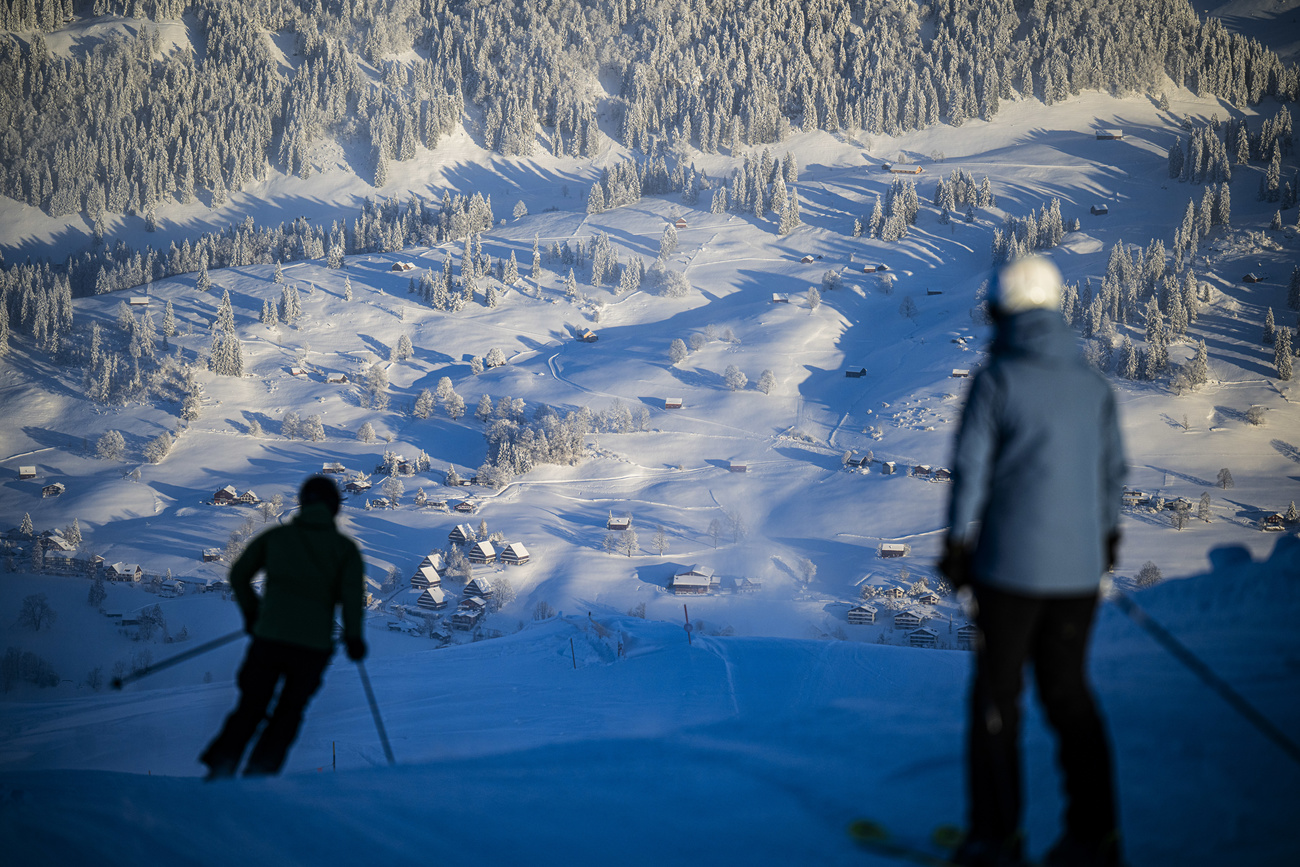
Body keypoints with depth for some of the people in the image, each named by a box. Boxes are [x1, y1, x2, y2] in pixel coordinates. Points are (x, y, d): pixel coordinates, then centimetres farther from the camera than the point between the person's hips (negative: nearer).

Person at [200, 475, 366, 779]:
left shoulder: (276, 535, 12)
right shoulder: (345, 547, 7)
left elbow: (238, 574, 12)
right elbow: (352, 592, -9)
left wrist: (250, 612, 25)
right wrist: (353, 637, -3)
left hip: (269, 637, 1)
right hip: (314, 644, -1)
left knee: (250, 707, 14)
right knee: (289, 711, 16)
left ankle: (222, 763, -5)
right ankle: (259, 770, 2)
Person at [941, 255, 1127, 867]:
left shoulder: (996, 380, -9)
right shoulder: (1092, 384, 5)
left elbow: (969, 468, -9)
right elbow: (1113, 469, 12)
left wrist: (958, 545, 0)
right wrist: (1106, 539, 26)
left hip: (1009, 565, -4)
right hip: (1078, 565, 4)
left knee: (997, 697, 6)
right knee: (1069, 692, 14)